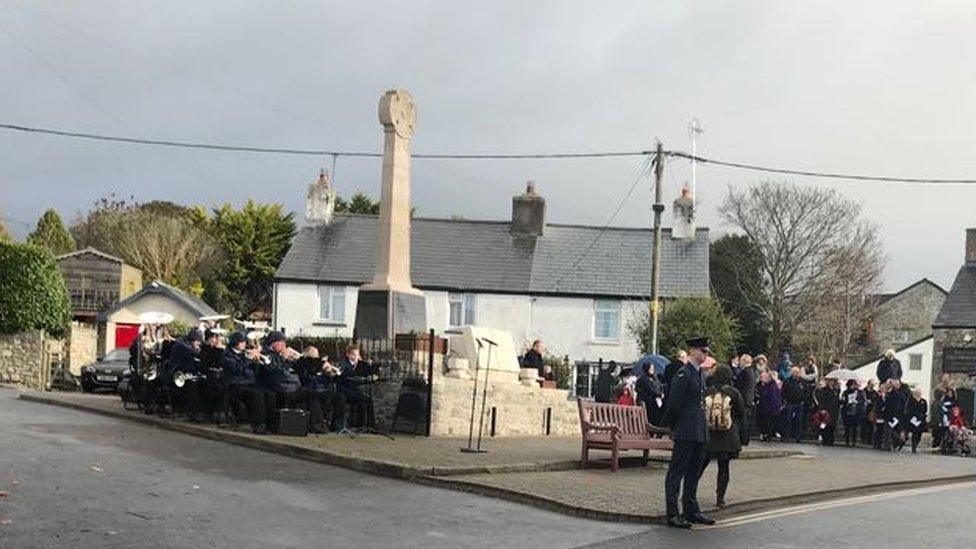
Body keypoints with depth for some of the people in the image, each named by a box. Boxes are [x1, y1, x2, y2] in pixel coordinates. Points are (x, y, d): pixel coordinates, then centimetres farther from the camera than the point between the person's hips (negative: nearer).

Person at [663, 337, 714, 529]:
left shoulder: (699, 374, 16)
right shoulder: (683, 374, -13)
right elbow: (674, 404, -15)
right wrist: (675, 428, -8)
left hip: (700, 432, 9)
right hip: (686, 432, -9)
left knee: (694, 472, 15)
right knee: (677, 471, -4)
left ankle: (691, 511, 24)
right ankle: (673, 514, -2)